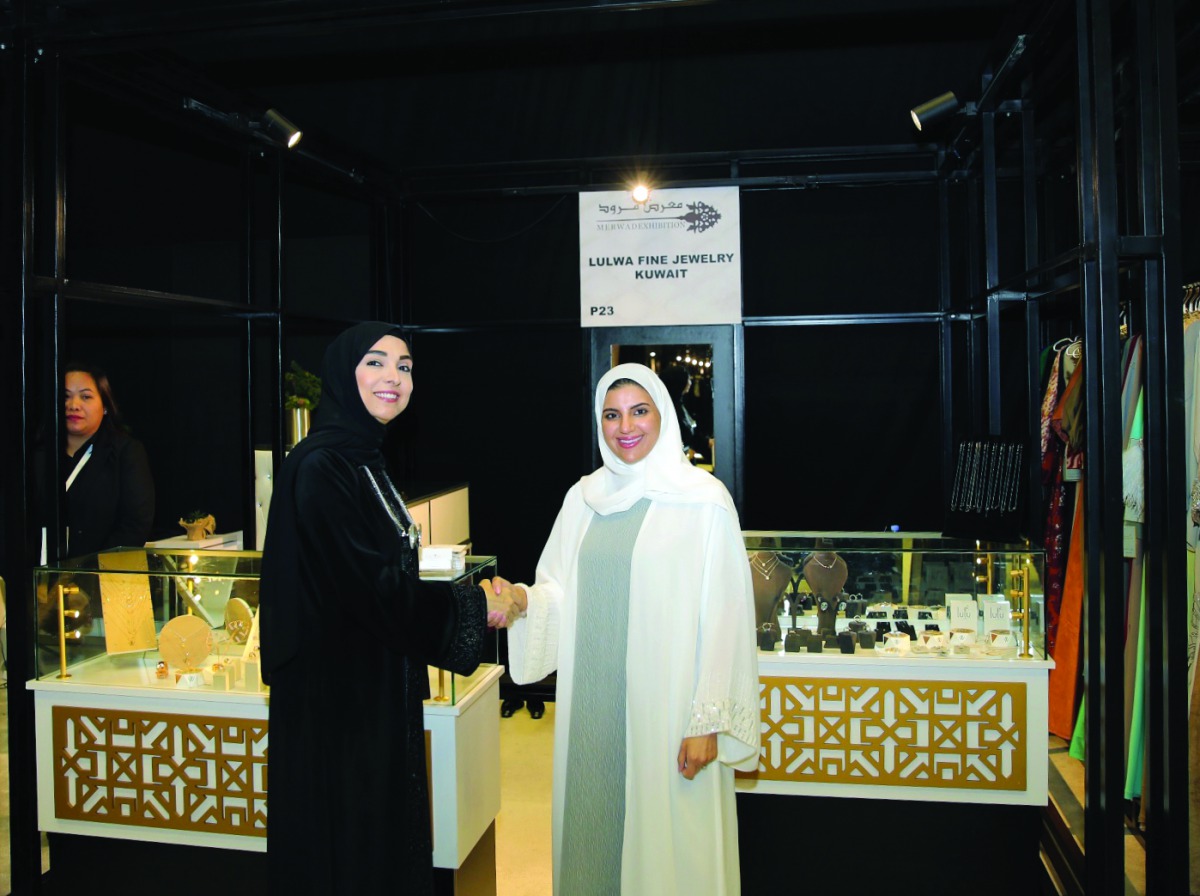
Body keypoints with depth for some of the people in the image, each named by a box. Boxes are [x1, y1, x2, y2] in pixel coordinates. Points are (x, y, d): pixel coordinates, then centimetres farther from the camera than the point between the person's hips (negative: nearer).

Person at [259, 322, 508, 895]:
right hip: (337, 696, -9)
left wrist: (467, 596, 6)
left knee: (386, 836, 19)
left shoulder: (365, 461, 10)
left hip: (379, 693, 9)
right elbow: (373, 585, -22)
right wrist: (471, 606, -13)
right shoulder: (320, 466, -18)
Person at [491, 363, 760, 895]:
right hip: (591, 707, 5)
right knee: (593, 827, 15)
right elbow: (562, 593, 12)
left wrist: (708, 722, -13)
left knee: (666, 841, 5)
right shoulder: (584, 498, 8)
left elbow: (722, 617, -10)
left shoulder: (702, 500, -7)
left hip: (665, 708, -4)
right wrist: (522, 599, -10)